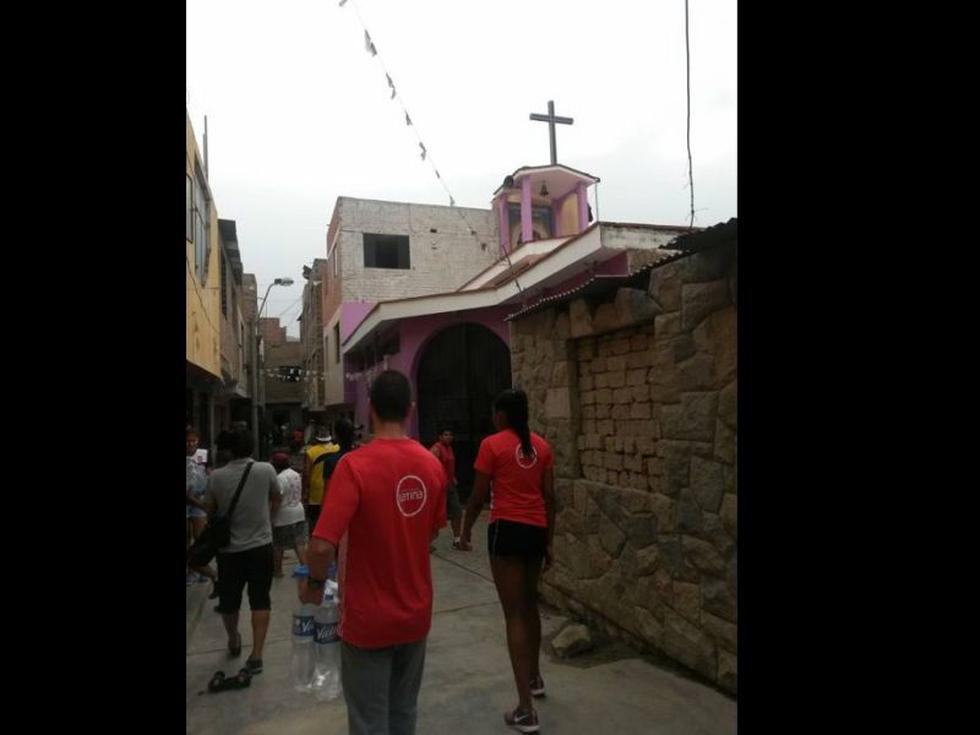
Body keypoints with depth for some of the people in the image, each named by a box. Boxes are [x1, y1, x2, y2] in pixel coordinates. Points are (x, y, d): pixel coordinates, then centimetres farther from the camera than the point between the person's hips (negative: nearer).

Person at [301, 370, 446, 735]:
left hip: (368, 619, -4)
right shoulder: (432, 464, -4)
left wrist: (314, 582, -7)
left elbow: (323, 546, -26)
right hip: (416, 613, 5)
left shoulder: (354, 464, -21)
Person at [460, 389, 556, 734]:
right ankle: (534, 677, 42)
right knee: (529, 604, 24)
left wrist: (466, 532, 9)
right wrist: (549, 541, 15)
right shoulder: (542, 446, 7)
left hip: (507, 529, -6)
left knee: (514, 613, -1)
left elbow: (478, 497, -6)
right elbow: (549, 497, 8)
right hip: (536, 530, 6)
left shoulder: (492, 444, -7)